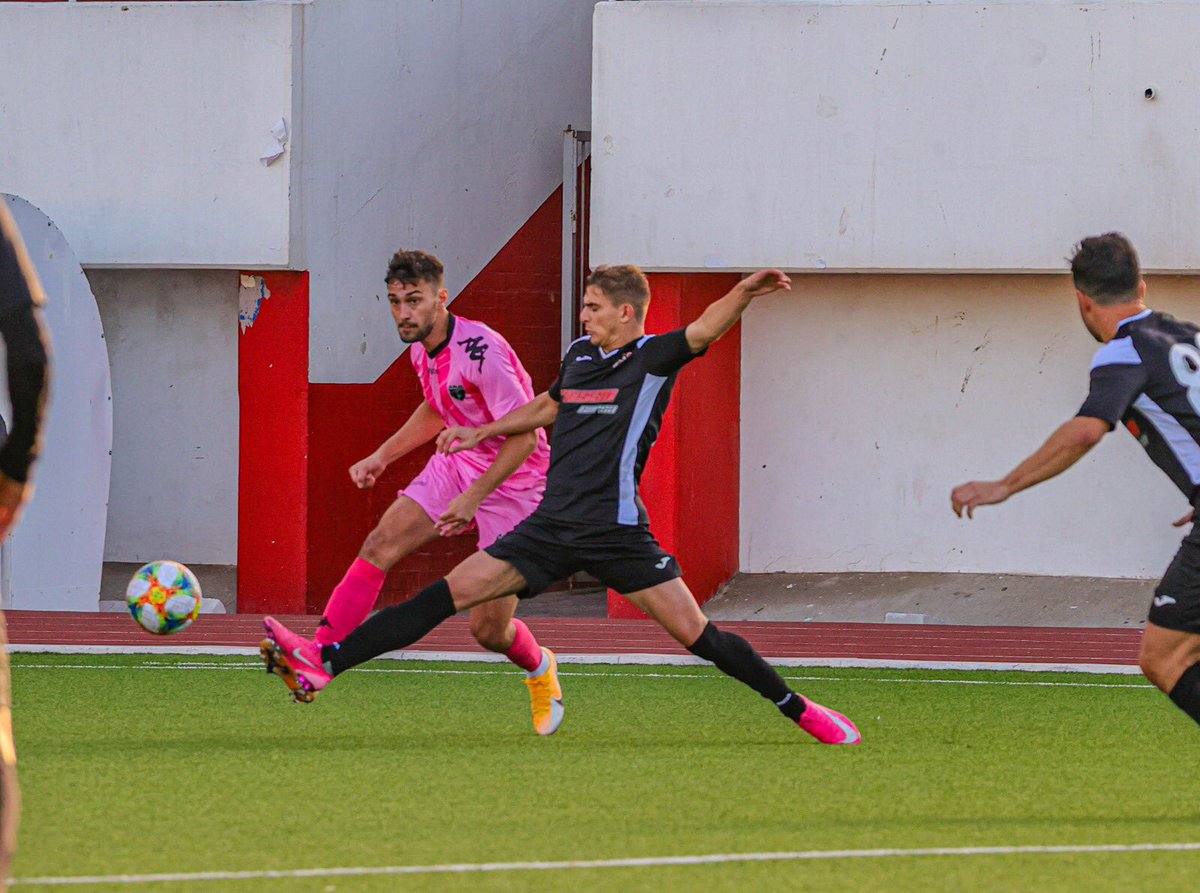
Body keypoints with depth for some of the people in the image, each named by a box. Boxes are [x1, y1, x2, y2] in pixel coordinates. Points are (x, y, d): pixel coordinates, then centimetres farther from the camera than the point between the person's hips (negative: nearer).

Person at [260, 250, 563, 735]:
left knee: (488, 629, -5)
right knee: (380, 544, -15)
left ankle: (539, 669, 31)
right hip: (457, 464, 7)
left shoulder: (481, 352, -27)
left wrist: (473, 497, -31)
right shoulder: (421, 348, 0)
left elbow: (524, 437, -26)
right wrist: (382, 456, 18)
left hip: (511, 478, -7)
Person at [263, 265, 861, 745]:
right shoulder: (579, 356, 14)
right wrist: (482, 433, 34)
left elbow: (705, 330, -22)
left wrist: (743, 294, -40)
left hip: (616, 530, -5)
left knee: (695, 633, -9)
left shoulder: (653, 360, -4)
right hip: (553, 526, 5)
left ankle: (798, 709, 8)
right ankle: (324, 665, -8)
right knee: (449, 594, -3)